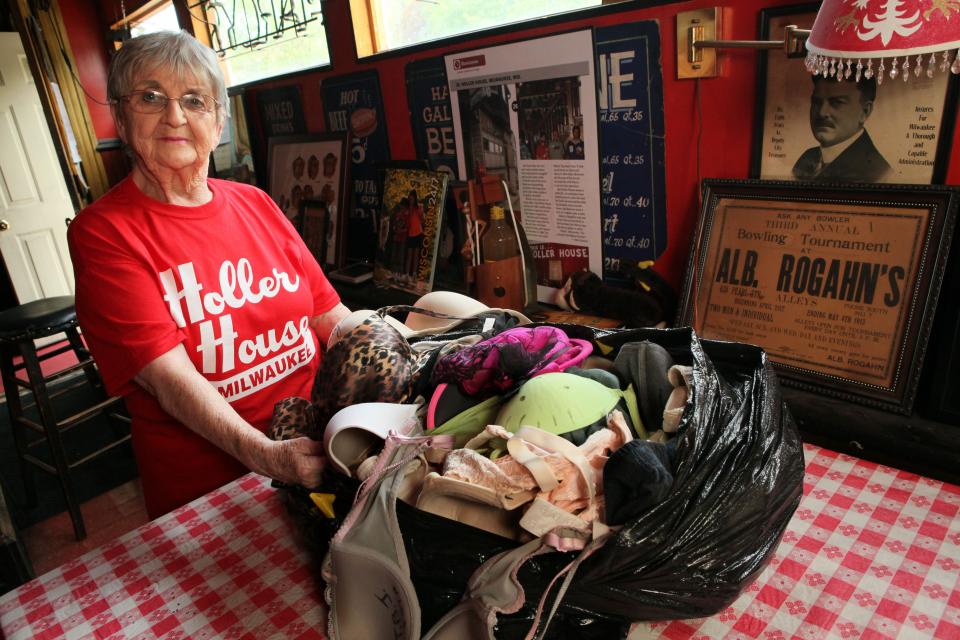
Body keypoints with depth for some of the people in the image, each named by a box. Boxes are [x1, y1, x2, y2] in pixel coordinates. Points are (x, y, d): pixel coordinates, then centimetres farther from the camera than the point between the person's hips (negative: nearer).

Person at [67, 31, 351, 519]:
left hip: (319, 453, 4)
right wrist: (263, 455, -34)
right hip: (202, 491, -4)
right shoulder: (102, 232, -10)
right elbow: (168, 375, -20)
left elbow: (331, 315, 3)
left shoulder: (256, 204, 4)